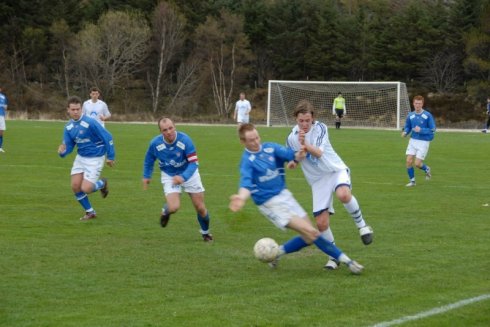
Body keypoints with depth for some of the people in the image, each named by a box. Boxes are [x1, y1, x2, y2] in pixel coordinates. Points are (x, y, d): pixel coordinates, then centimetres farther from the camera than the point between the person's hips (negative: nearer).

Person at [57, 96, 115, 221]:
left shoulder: (90, 123, -23)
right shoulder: (68, 127, -2)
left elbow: (108, 138, -18)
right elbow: (68, 146, 2)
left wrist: (110, 157, -13)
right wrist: (62, 152, -23)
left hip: (95, 158, -6)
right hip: (81, 157, 6)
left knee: (86, 189, -13)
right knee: (75, 186, -1)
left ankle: (102, 183, 20)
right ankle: (90, 212, 19)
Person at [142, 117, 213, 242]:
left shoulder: (185, 140, -29)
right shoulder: (155, 143, -22)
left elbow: (194, 162, -29)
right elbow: (149, 159, 1)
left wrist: (183, 177, -44)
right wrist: (146, 176, 7)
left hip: (189, 174, 0)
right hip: (169, 176, 0)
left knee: (200, 208, 2)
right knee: (173, 207, -20)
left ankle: (205, 232, 32)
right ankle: (165, 212, 20)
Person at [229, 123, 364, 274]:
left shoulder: (270, 147, 0)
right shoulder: (247, 161, -13)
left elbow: (287, 153, -17)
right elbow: (246, 183, -30)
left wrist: (297, 156, -42)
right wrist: (241, 197, -52)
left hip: (284, 195, 6)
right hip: (270, 204, -6)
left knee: (308, 238, 3)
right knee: (310, 231, -14)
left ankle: (277, 252, 24)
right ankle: (344, 259, -6)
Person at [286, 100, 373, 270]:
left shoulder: (320, 128, -12)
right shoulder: (291, 138, -2)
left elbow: (318, 153, -28)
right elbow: (291, 159, 17)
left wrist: (305, 144, -45)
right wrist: (292, 162, -4)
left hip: (336, 170, -3)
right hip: (318, 180, 3)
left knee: (343, 194, -38)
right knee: (321, 223, -6)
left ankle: (361, 225, -13)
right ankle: (334, 256, 15)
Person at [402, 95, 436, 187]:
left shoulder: (428, 115, -9)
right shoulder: (410, 116, 3)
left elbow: (433, 130, -9)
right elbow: (407, 127, 15)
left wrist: (421, 130, -22)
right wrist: (405, 132, -8)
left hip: (423, 142, -4)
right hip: (413, 140, 4)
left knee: (417, 164, -7)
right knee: (409, 161, -7)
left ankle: (426, 169, 28)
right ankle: (412, 181, 12)